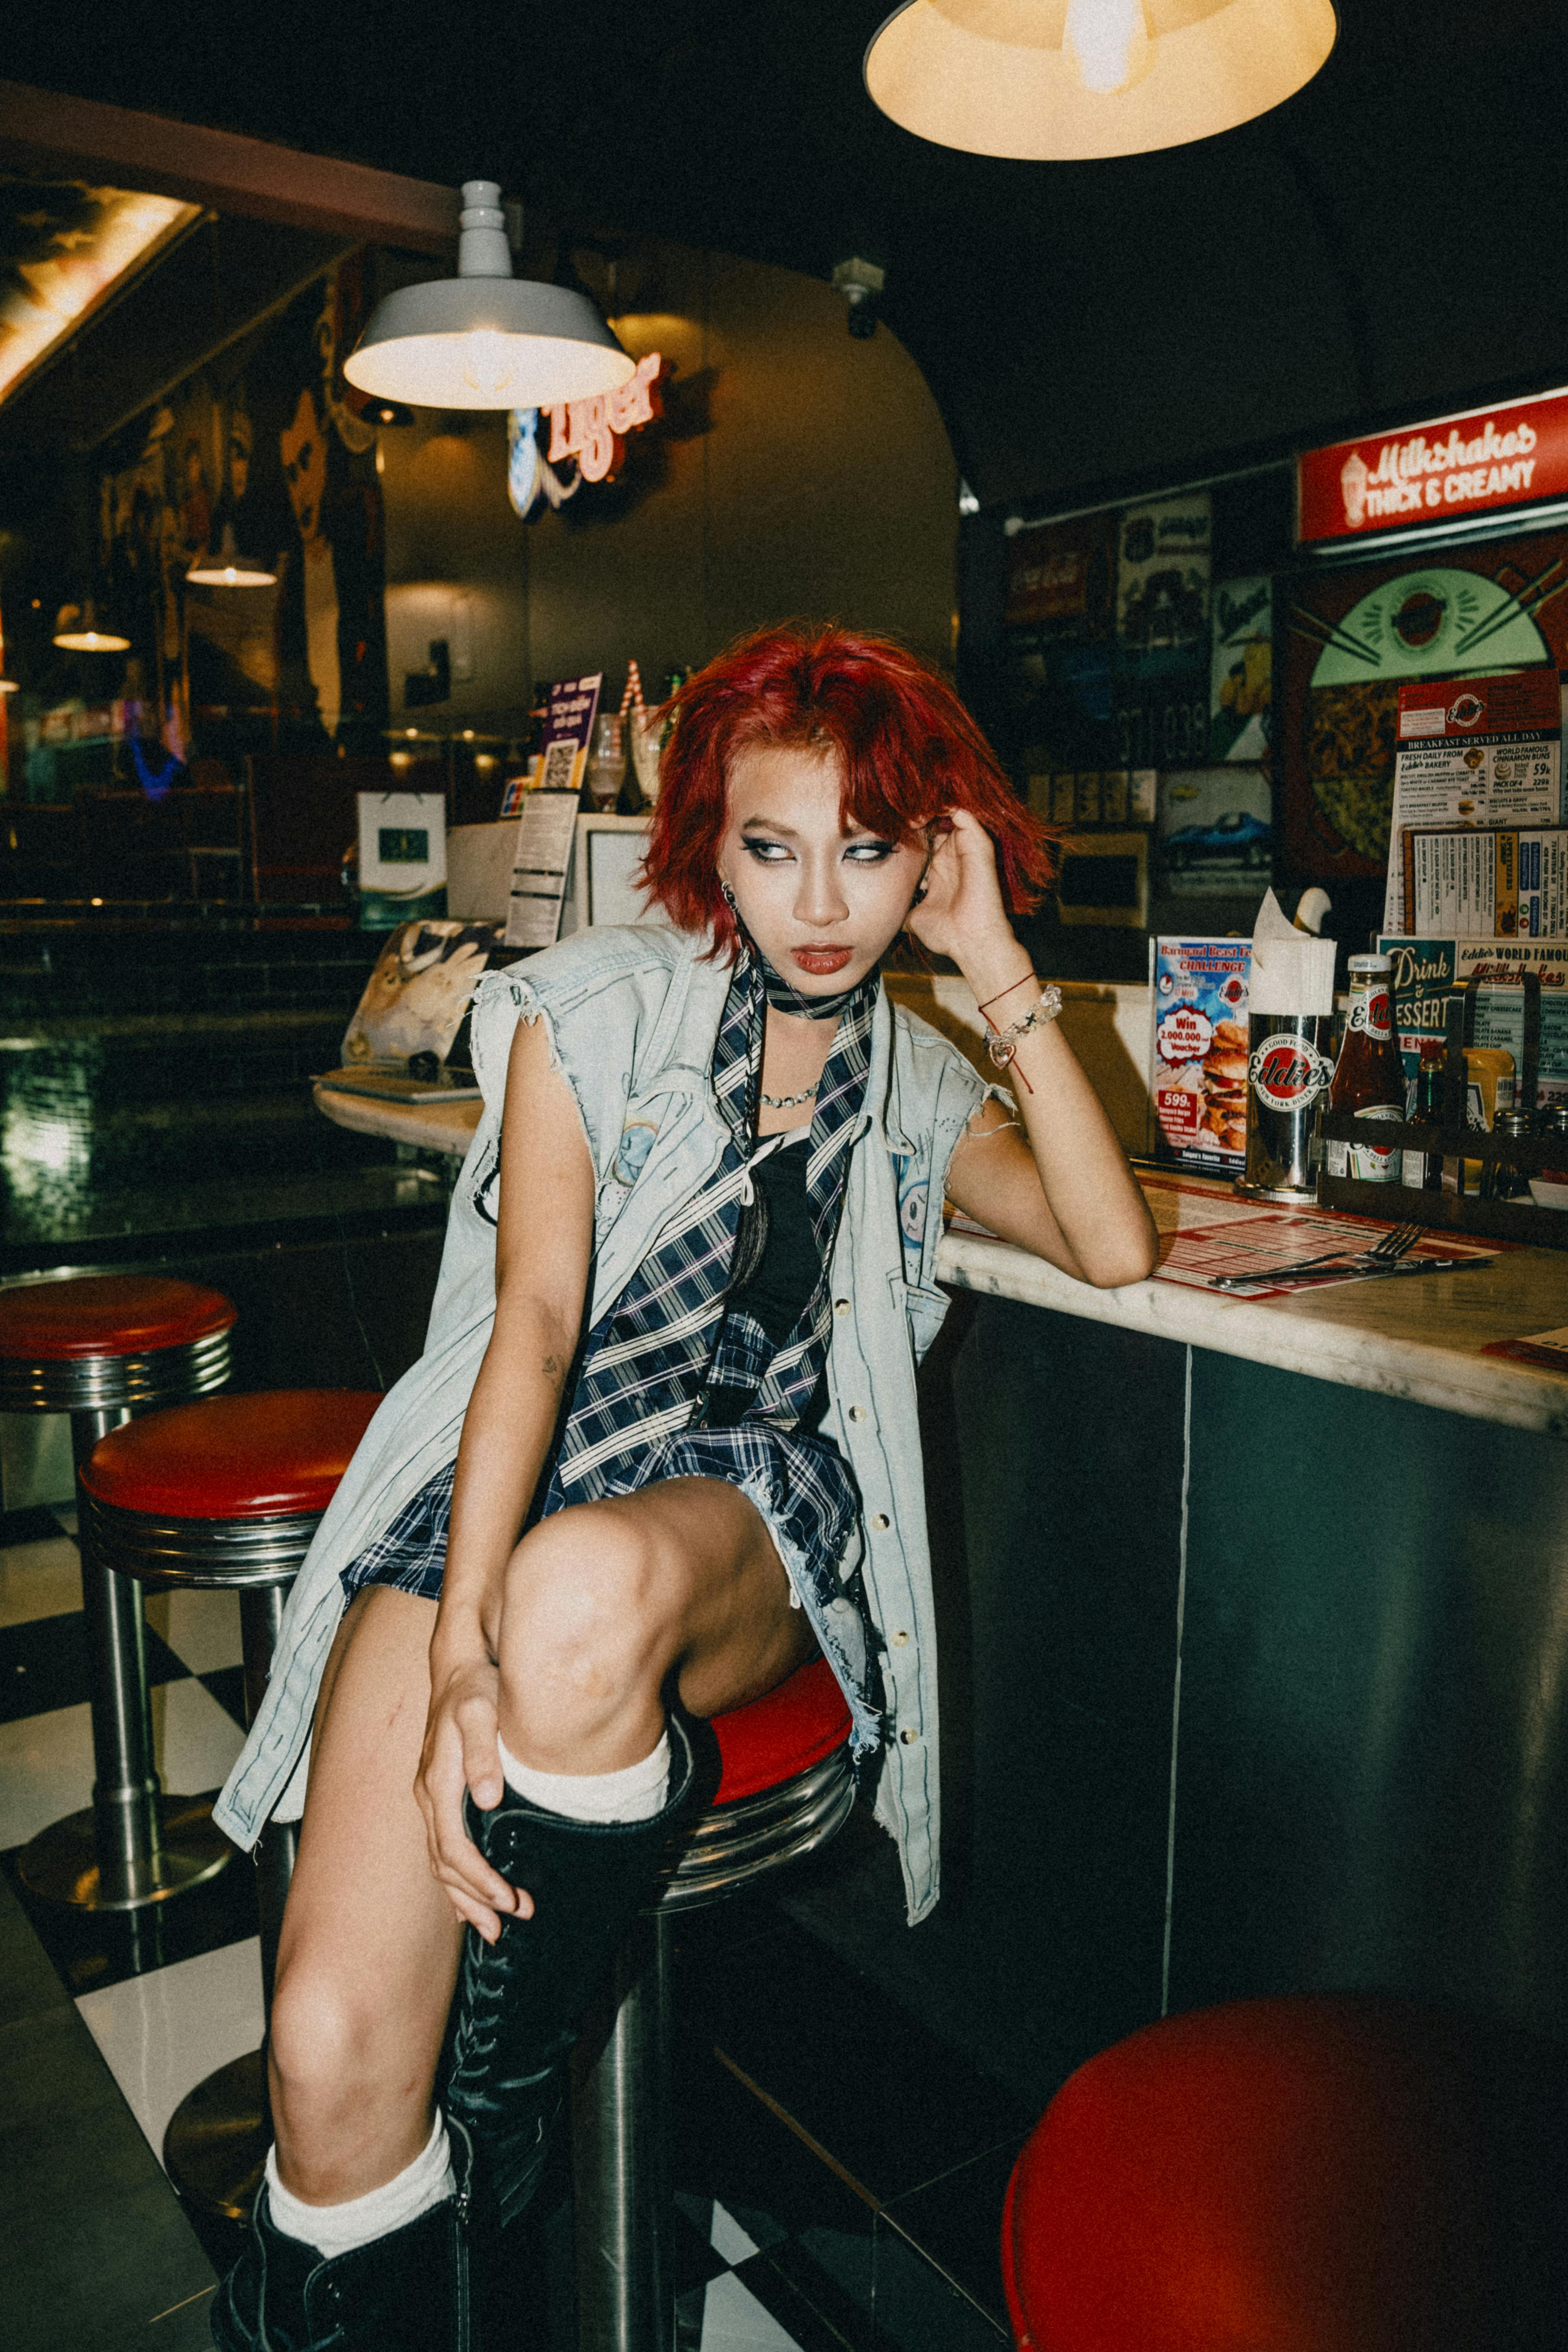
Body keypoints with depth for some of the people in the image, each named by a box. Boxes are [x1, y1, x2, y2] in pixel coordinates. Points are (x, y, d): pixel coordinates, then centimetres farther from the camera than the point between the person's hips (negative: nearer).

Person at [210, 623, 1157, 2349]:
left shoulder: (913, 1084, 15)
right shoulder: (600, 1006, 4)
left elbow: (1112, 1248, 0)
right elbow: (537, 1315, -8)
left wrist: (1001, 969, -2)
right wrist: (465, 1644, -21)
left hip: (748, 1512, 2)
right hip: (503, 1487, -1)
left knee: (588, 1584, -37)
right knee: (333, 2062, -23)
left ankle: (504, 2097, -11)